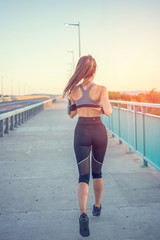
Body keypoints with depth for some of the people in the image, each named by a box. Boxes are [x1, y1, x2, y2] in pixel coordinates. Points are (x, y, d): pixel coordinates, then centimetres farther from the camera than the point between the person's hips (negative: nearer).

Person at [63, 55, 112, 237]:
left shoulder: (73, 90, -1)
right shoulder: (101, 89, -9)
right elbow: (108, 111, -21)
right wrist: (101, 109, 1)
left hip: (81, 132, 0)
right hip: (99, 131, 0)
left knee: (83, 176, -1)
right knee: (97, 172, 20)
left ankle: (83, 214, -22)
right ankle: (97, 207, 36)